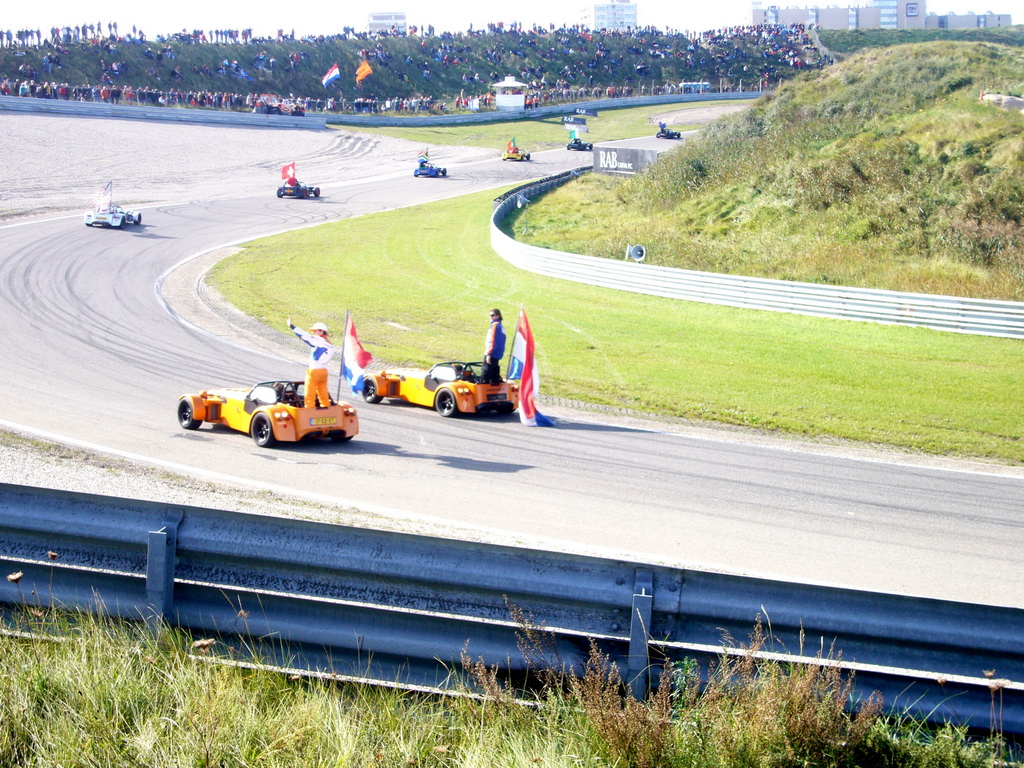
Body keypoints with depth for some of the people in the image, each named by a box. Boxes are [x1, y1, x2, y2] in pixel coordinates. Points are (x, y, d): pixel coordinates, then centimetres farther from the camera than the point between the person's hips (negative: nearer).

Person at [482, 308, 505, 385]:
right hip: (498, 355, 9)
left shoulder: (495, 325, -9)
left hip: (492, 354, -9)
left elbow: (492, 340, -16)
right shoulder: (501, 327, 17)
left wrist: (488, 353, -19)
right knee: (495, 376, 13)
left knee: (486, 373, -10)